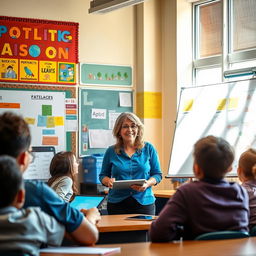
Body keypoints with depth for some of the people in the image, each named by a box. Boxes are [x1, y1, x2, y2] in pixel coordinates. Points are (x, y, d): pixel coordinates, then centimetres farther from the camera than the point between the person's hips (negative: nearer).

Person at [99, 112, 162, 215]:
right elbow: (103, 175, 13)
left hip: (144, 202, 0)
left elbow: (158, 174, 8)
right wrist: (109, 181, -9)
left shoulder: (148, 149, 6)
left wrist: (147, 184, -12)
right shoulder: (111, 151, 6)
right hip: (117, 203, 0)